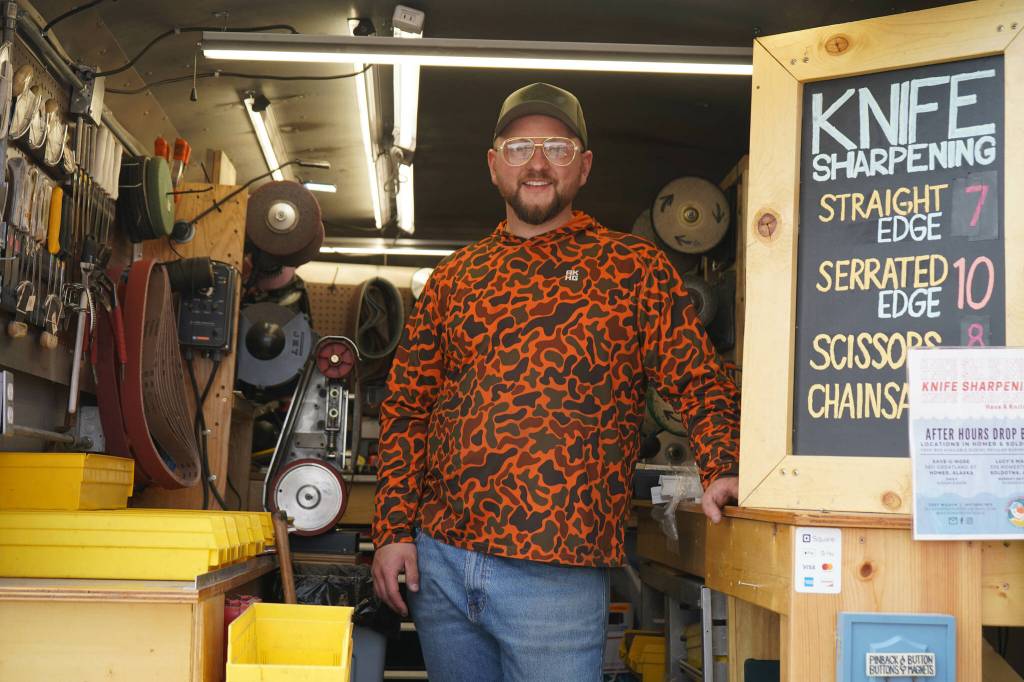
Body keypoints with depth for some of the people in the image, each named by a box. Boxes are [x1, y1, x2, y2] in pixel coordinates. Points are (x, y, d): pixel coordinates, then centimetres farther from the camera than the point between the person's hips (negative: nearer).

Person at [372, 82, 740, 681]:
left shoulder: (633, 268, 2)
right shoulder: (455, 278, 11)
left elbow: (701, 385, -1)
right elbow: (407, 408, 11)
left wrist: (723, 470, -19)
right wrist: (393, 529, 4)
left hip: (558, 575, -4)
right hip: (438, 561, 4)